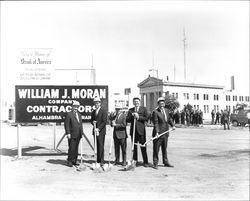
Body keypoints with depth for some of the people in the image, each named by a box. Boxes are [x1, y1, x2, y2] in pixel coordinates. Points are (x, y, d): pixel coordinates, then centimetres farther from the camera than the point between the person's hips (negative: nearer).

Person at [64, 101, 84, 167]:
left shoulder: (79, 115, 17)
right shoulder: (69, 114, -5)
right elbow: (66, 124, -9)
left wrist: (81, 132, 13)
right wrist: (68, 133, -15)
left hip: (78, 135, 6)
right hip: (72, 135, -6)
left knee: (76, 148, 10)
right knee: (71, 148, -5)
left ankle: (74, 161, 17)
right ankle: (69, 161, 4)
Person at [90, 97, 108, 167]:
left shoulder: (104, 111, -4)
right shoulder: (93, 112, 17)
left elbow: (104, 121, -10)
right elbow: (91, 120, 19)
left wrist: (98, 128, -17)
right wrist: (93, 122, -5)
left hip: (101, 131, -6)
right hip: (95, 131, 6)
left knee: (101, 146, -8)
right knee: (96, 146, 6)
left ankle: (102, 161, -4)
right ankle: (98, 161, 11)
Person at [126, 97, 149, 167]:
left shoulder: (143, 109, 6)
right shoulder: (130, 110, 14)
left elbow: (146, 118, -4)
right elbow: (127, 120, 6)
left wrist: (138, 117, -12)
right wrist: (132, 116, -10)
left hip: (141, 130, -3)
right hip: (133, 130, 3)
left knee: (143, 146, -1)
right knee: (134, 146, 7)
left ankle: (145, 162, 6)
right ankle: (134, 161, 17)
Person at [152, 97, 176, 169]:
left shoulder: (166, 110, 11)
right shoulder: (155, 112, -11)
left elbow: (169, 119, 20)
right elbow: (155, 123, -17)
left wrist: (172, 125, 4)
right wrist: (157, 132, -24)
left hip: (165, 133, 7)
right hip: (158, 133, -7)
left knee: (165, 148, 16)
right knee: (156, 149, 1)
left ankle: (166, 162, 27)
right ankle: (155, 163, 9)